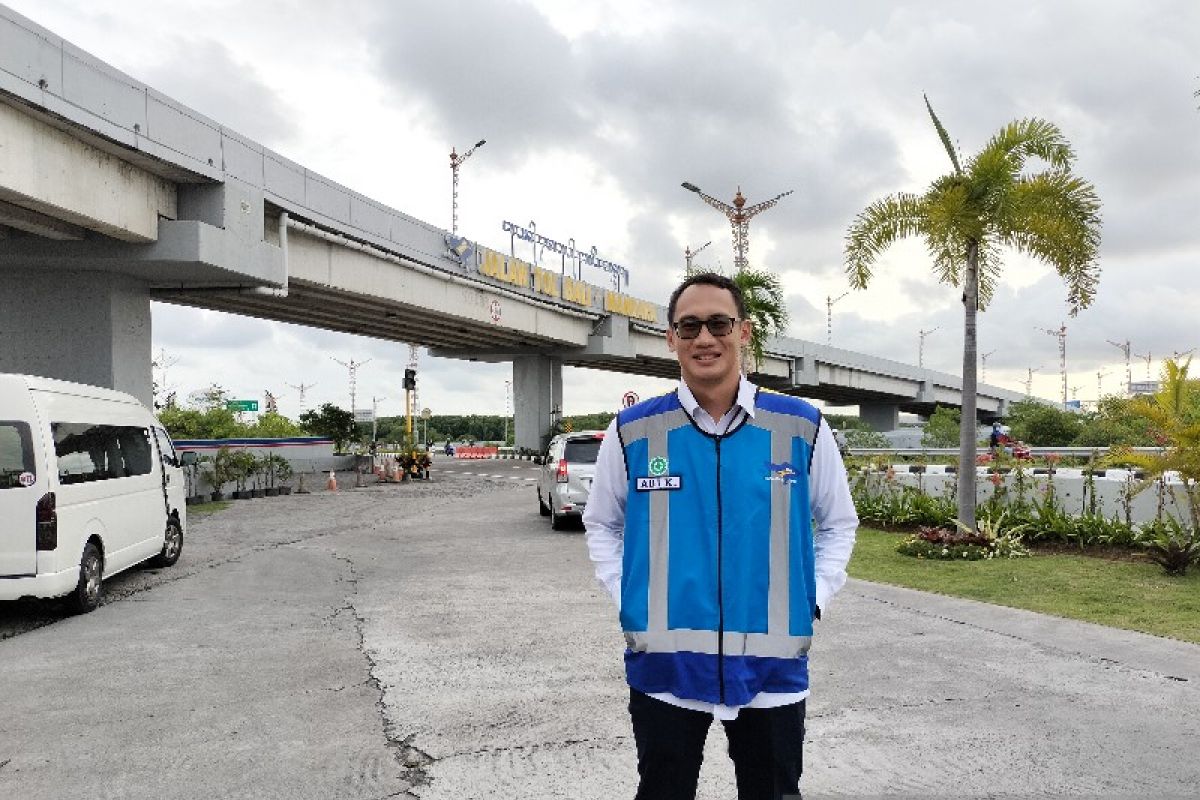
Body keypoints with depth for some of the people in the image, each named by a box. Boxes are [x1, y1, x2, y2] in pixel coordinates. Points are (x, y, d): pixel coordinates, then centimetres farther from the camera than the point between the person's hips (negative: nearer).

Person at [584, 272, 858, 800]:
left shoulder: (802, 427, 0)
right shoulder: (632, 431, -1)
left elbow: (838, 523, 13)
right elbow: (602, 524, 12)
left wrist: (814, 600, 0)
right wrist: (626, 601, 0)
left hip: (773, 665, 0)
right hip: (663, 663, 0)